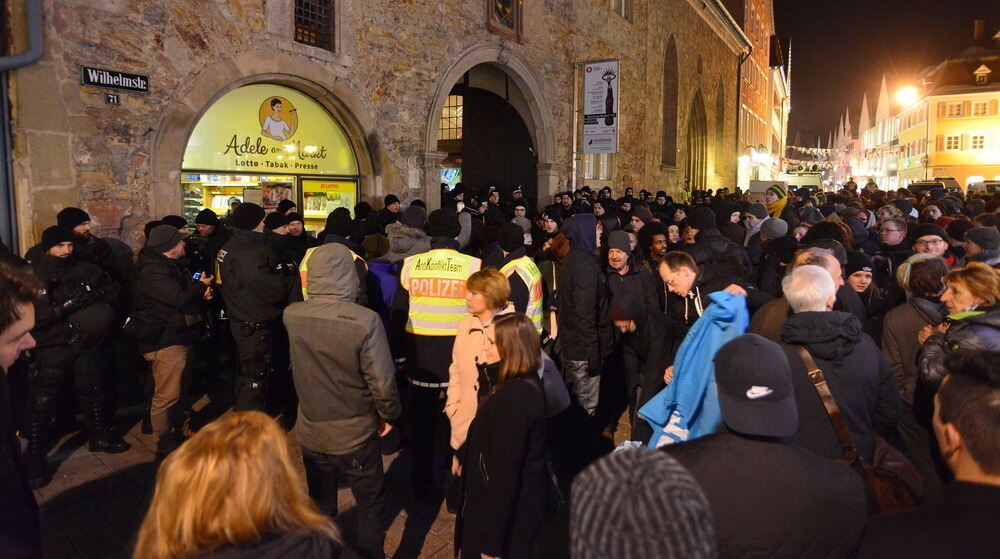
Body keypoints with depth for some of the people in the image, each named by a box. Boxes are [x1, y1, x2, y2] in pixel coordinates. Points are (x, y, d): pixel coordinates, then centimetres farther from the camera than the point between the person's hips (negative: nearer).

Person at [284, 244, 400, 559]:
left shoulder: (292, 316, -12)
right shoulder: (365, 320, -25)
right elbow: (383, 382, -20)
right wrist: (389, 415, -3)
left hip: (311, 434, 4)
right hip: (356, 435, -4)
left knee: (320, 508, 24)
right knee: (371, 507, 17)